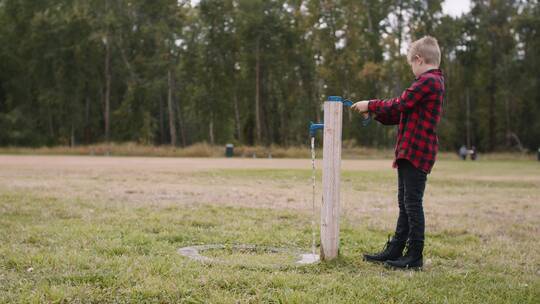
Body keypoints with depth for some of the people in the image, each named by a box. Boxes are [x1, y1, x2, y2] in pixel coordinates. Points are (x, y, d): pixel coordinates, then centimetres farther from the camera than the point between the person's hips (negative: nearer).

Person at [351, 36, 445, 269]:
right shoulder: (432, 81, 21)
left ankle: (415, 256, 1)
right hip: (409, 152, 10)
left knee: (412, 203, -6)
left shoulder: (428, 81, -12)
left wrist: (370, 105, -3)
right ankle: (395, 250, 22)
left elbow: (399, 104, -15)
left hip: (417, 152, -10)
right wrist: (375, 113, 17)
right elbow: (401, 115, 22)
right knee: (405, 204, 14)